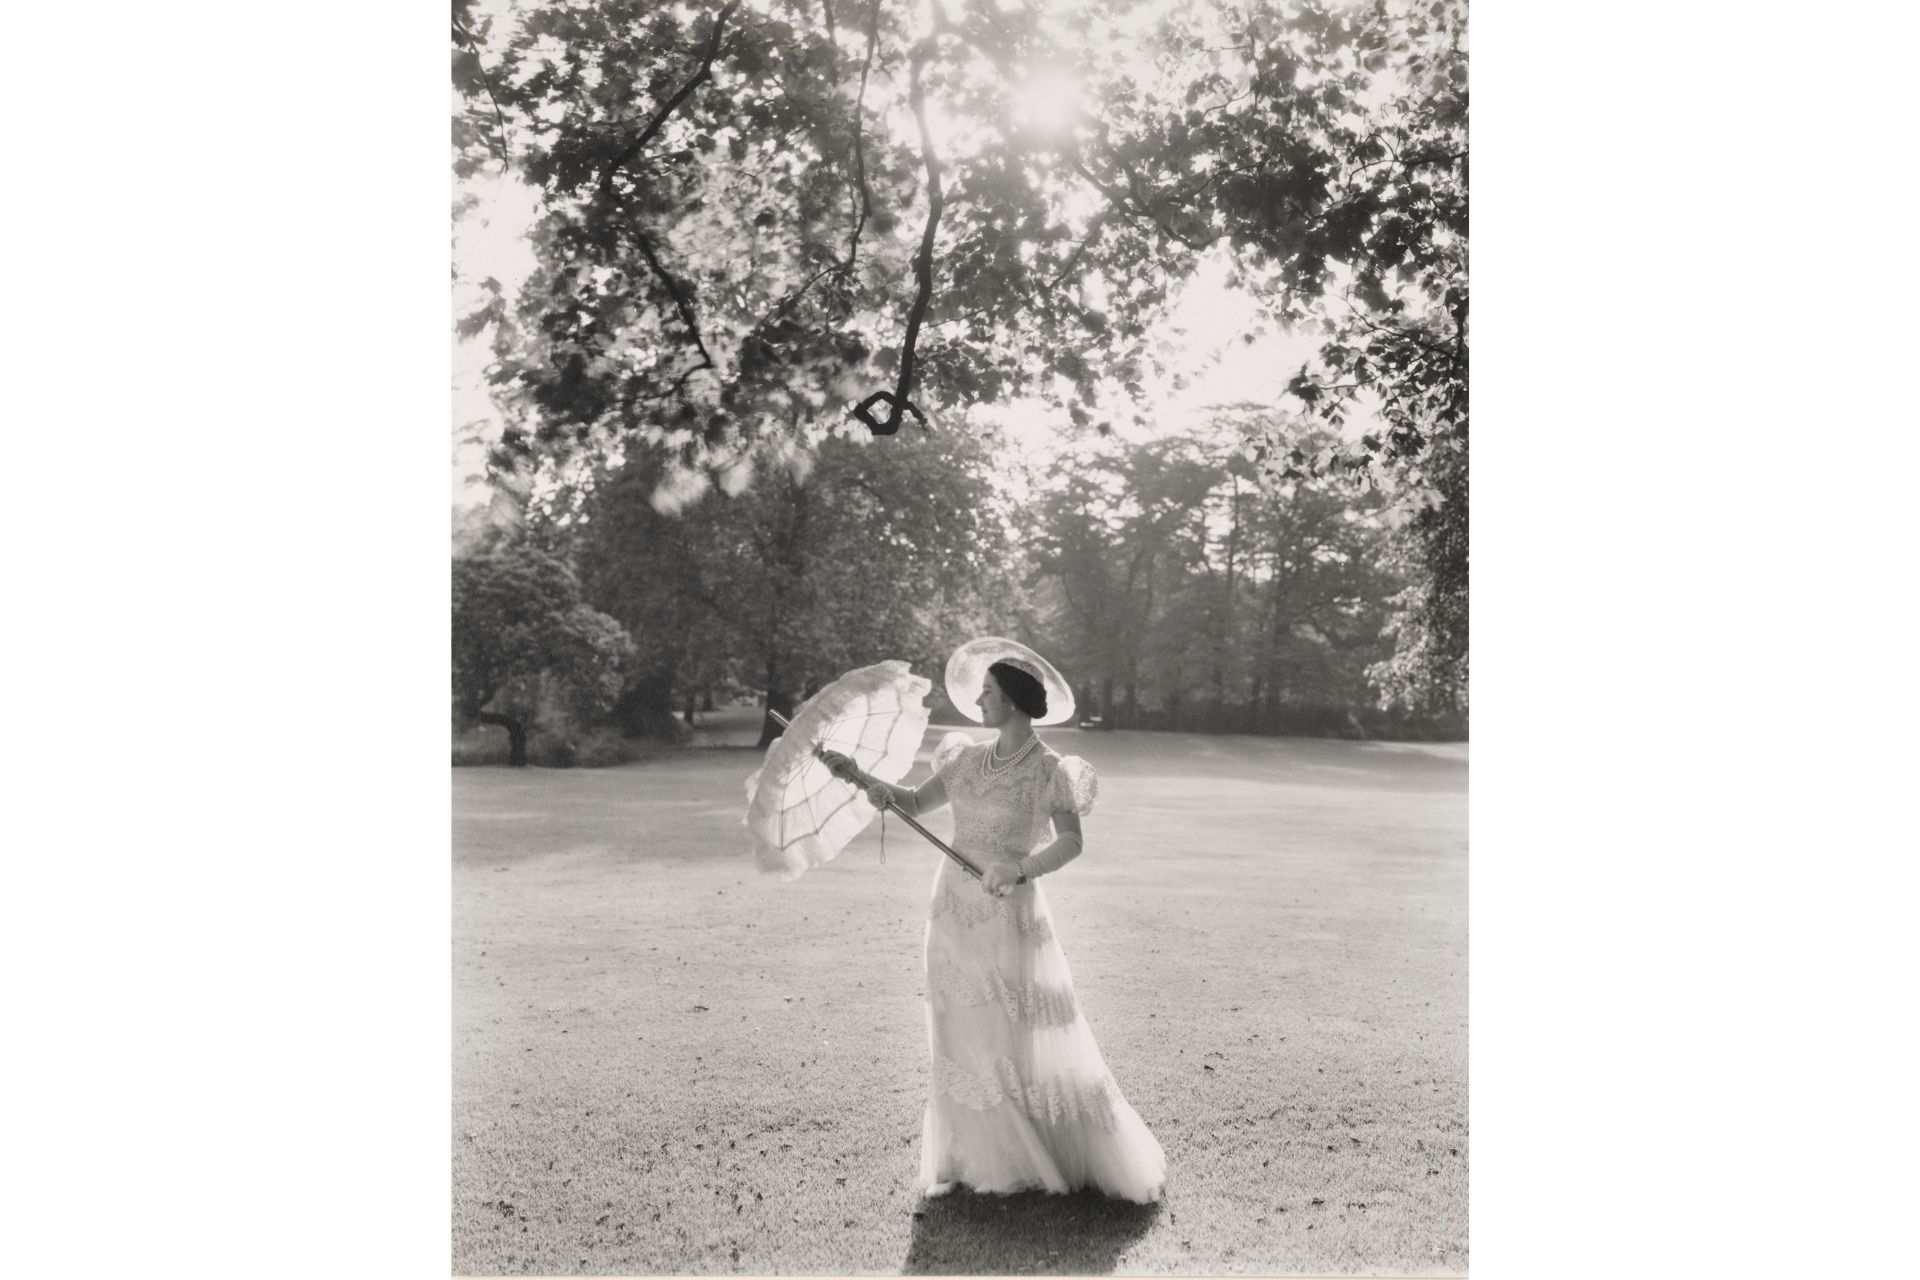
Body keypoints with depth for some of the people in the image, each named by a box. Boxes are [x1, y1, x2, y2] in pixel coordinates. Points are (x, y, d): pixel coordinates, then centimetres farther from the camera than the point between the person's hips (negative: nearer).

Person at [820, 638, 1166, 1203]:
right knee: (965, 1038, 10)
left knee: (1029, 1041, -1)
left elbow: (1071, 841, -22)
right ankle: (985, 1162, 25)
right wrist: (859, 777, -2)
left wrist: (1020, 869, -38)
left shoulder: (1049, 769, -10)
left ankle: (1112, 1164, 16)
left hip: (1008, 916, -6)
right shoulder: (971, 758, 8)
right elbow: (915, 804, 11)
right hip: (953, 913, 6)